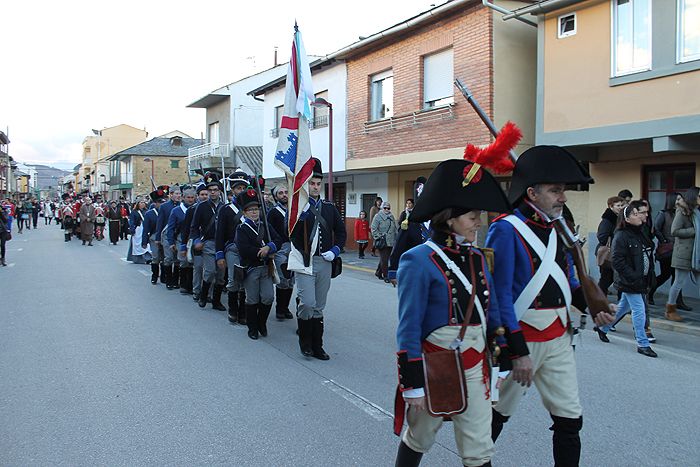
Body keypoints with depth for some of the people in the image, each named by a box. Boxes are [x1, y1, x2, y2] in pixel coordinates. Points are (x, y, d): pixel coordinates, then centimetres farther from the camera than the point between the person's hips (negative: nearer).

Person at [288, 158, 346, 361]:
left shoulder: (329, 208, 10)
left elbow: (341, 231, 17)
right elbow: (291, 233, -16)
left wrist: (335, 250, 2)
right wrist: (302, 212, -27)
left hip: (324, 262, 4)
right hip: (304, 262, -4)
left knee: (319, 307, 10)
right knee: (307, 303, -12)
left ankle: (317, 346, 20)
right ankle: (305, 342, 12)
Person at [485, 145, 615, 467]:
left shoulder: (558, 227, 8)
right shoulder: (506, 229, -16)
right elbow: (500, 295, -19)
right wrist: (518, 352, -20)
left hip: (559, 337, 7)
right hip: (520, 339, -6)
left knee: (570, 419, 10)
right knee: (498, 414, 12)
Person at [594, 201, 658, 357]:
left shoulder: (641, 234, 10)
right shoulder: (621, 236, -16)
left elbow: (648, 257, 18)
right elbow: (617, 261, -20)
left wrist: (649, 277, 8)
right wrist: (634, 278, -22)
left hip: (640, 280, 9)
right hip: (629, 282, -9)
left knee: (623, 307, 19)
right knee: (639, 310, -6)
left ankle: (602, 327, 37)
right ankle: (642, 344, 5)